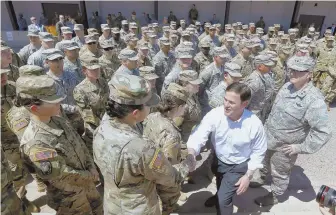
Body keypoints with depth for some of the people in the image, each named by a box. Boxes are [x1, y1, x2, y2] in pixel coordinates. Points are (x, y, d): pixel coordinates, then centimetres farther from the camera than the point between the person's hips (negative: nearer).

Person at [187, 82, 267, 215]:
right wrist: (191, 155, -52)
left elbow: (258, 151, -13)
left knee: (223, 200, -7)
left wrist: (248, 175, -14)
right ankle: (219, 195, 66)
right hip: (218, 160, 3)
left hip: (239, 166, -3)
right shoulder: (214, 114, -28)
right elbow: (198, 135, -32)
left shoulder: (255, 124, -28)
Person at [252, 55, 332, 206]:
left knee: (279, 174, 18)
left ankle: (273, 197, 43)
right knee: (264, 161, 30)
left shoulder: (314, 100, -28)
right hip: (268, 137, 7)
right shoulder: (288, 86, -6)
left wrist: (301, 147, -22)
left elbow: (323, 132, -26)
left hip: (284, 147, -6)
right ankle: (261, 178, 59)